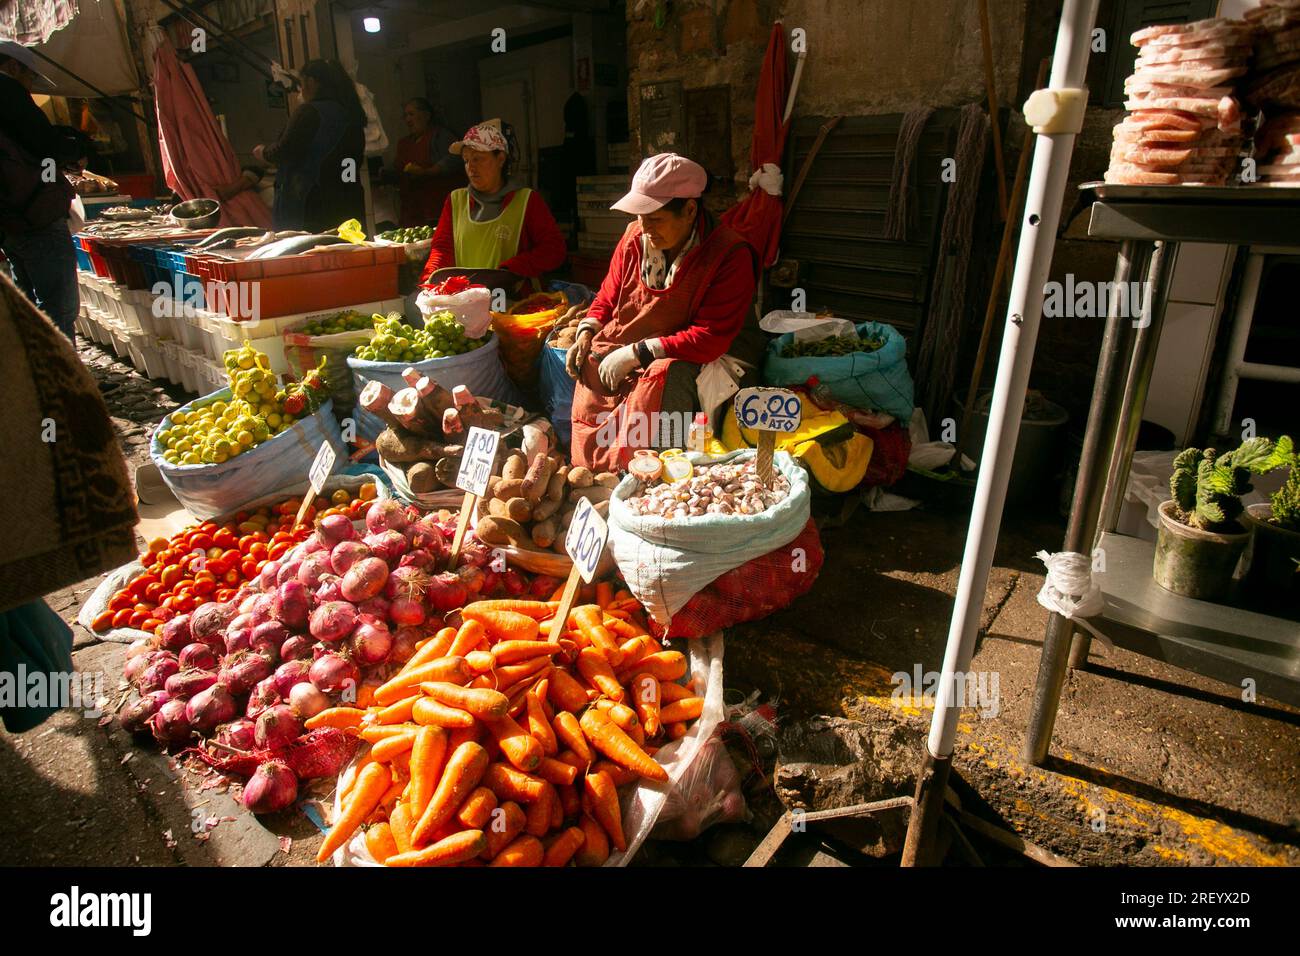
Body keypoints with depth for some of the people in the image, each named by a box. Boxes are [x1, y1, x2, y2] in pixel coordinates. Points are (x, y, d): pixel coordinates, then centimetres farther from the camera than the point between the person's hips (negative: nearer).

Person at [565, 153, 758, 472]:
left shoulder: (730, 254, -12)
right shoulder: (635, 235, 6)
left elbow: (712, 338, -17)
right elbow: (607, 297, 21)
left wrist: (637, 353, -19)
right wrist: (586, 334, 0)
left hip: (674, 359, -5)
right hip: (614, 350, 5)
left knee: (659, 381, -36)